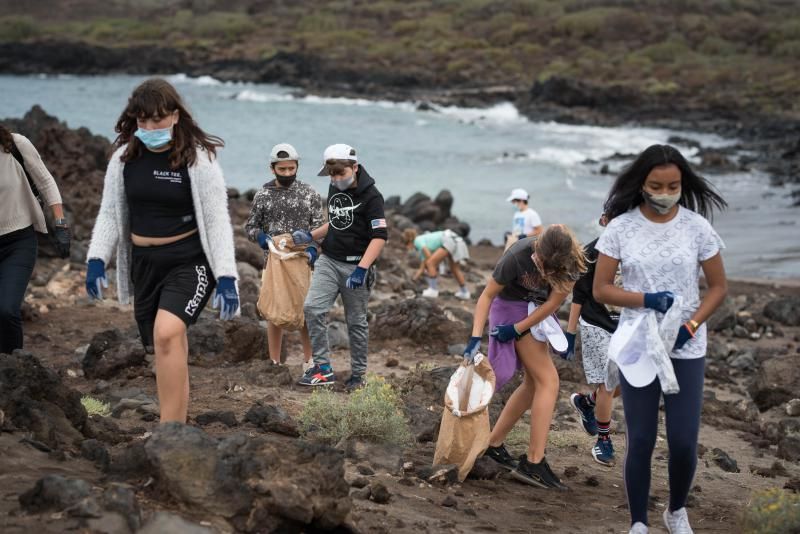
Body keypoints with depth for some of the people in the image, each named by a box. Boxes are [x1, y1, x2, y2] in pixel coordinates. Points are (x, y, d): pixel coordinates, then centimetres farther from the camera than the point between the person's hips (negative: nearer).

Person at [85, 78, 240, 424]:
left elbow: (217, 221, -10)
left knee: (167, 333, -26)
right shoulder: (124, 158, 3)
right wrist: (97, 259, -5)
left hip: (189, 262, -5)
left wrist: (226, 277, -17)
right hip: (144, 263, 5)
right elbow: (110, 214, 10)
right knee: (168, 353, 11)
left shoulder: (197, 159, -9)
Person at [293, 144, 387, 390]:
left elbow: (380, 236, -20)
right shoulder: (334, 189, 10)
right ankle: (323, 368, -6)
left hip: (355, 266, -6)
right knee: (312, 308, -11)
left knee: (356, 322, 5)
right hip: (328, 260, 6)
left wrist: (361, 269, -29)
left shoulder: (371, 195, -13)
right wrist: (309, 236, 11)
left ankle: (358, 374, 18)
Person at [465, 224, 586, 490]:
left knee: (534, 383, 11)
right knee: (548, 381, -14)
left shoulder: (571, 263, -23)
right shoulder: (517, 256, -32)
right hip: (512, 307, -6)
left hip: (536, 314, 6)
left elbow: (553, 303, -15)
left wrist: (518, 329, -18)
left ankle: (494, 443, 22)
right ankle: (534, 462, -15)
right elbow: (487, 295, -22)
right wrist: (475, 337, -28)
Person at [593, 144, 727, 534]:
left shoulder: (697, 227, -5)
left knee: (684, 443, 1)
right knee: (641, 441, 4)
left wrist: (690, 326, -14)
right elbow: (601, 289, -4)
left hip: (686, 350, 0)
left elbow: (718, 287, 1)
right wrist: (647, 300, -20)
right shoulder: (621, 227, -6)